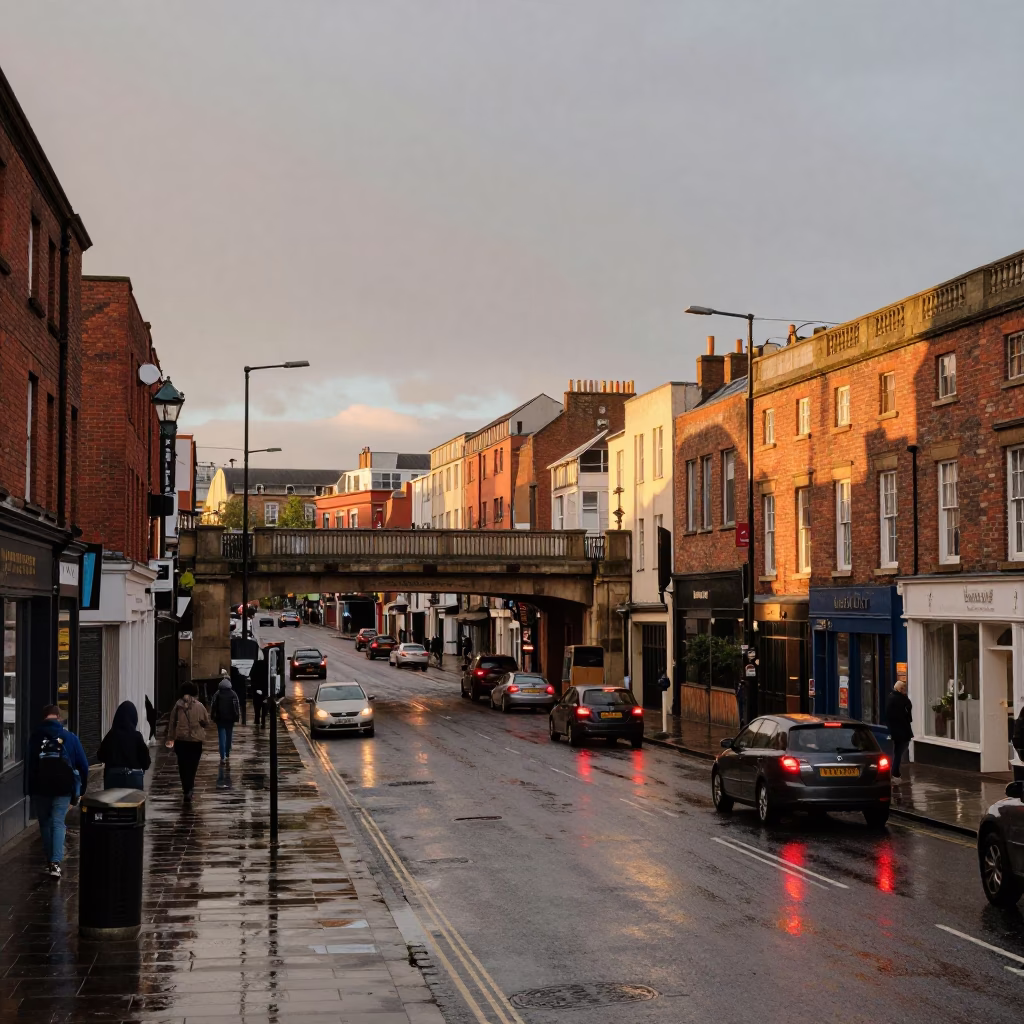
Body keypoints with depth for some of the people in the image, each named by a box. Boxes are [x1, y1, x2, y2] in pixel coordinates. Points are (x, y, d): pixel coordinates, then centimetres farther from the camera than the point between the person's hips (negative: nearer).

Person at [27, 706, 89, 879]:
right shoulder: (70, 737, 2)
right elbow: (83, 765, 3)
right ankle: (55, 862, -16)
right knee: (58, 823, 1)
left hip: (40, 788, 0)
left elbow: (29, 765, -6)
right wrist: (81, 789, 12)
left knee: (44, 824, 15)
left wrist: (30, 790, -4)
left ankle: (50, 861, 20)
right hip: (63, 788, 0)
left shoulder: (34, 738, -1)